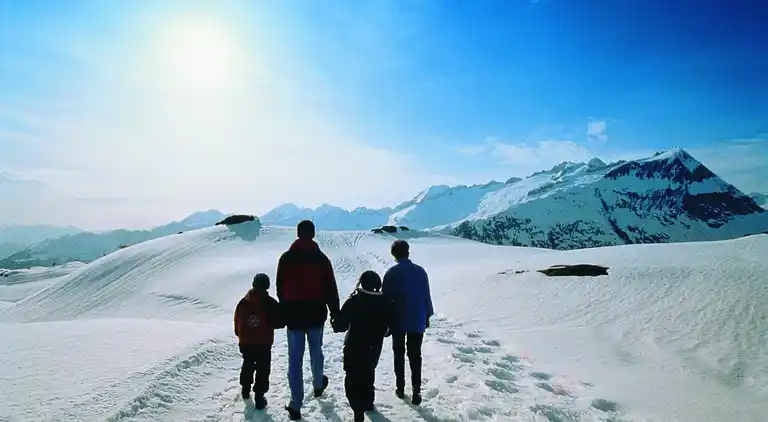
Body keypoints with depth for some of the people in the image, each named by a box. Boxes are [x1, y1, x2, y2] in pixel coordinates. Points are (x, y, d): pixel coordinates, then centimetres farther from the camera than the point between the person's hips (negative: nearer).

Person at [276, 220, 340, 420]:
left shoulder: (286, 258, -2)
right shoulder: (321, 258, -5)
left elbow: (280, 288, 5)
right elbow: (331, 289, -4)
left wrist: (284, 311, 16)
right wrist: (335, 312, 5)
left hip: (293, 314, 0)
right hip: (316, 314, 0)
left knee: (294, 358, 4)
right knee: (316, 351, 21)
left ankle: (296, 404, 4)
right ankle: (318, 385, 43)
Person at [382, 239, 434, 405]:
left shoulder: (392, 272, -11)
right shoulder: (420, 271, -3)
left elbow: (385, 298, -9)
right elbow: (427, 296, 1)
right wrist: (427, 316, 13)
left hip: (398, 320, -1)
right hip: (418, 320, 1)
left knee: (399, 354, 15)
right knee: (415, 355, 8)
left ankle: (400, 388, 23)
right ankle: (416, 391, 5)